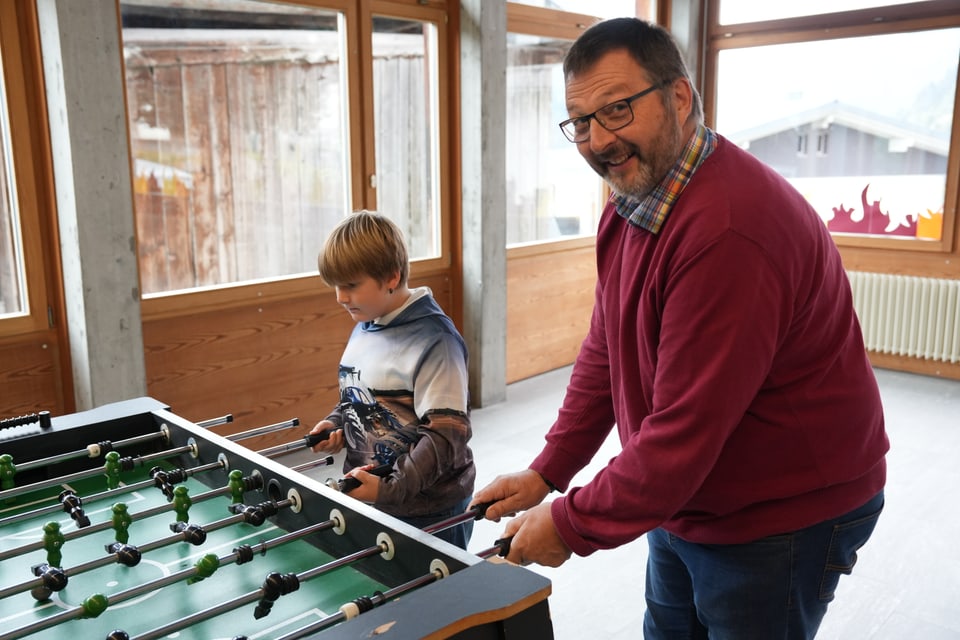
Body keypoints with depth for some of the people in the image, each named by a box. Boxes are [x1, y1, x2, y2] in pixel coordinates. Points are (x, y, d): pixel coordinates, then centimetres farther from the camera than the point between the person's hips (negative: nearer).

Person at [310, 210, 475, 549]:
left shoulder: (434, 340, -20)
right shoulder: (363, 327, 5)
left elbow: (447, 434, -22)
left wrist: (390, 488, -27)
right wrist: (335, 423, 0)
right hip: (366, 501, 7)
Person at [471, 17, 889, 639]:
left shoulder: (729, 228, -32)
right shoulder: (630, 202, 0)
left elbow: (685, 431, -30)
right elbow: (605, 352, 6)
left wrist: (570, 526, -19)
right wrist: (545, 474, 2)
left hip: (786, 517, -8)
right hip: (682, 501, 8)